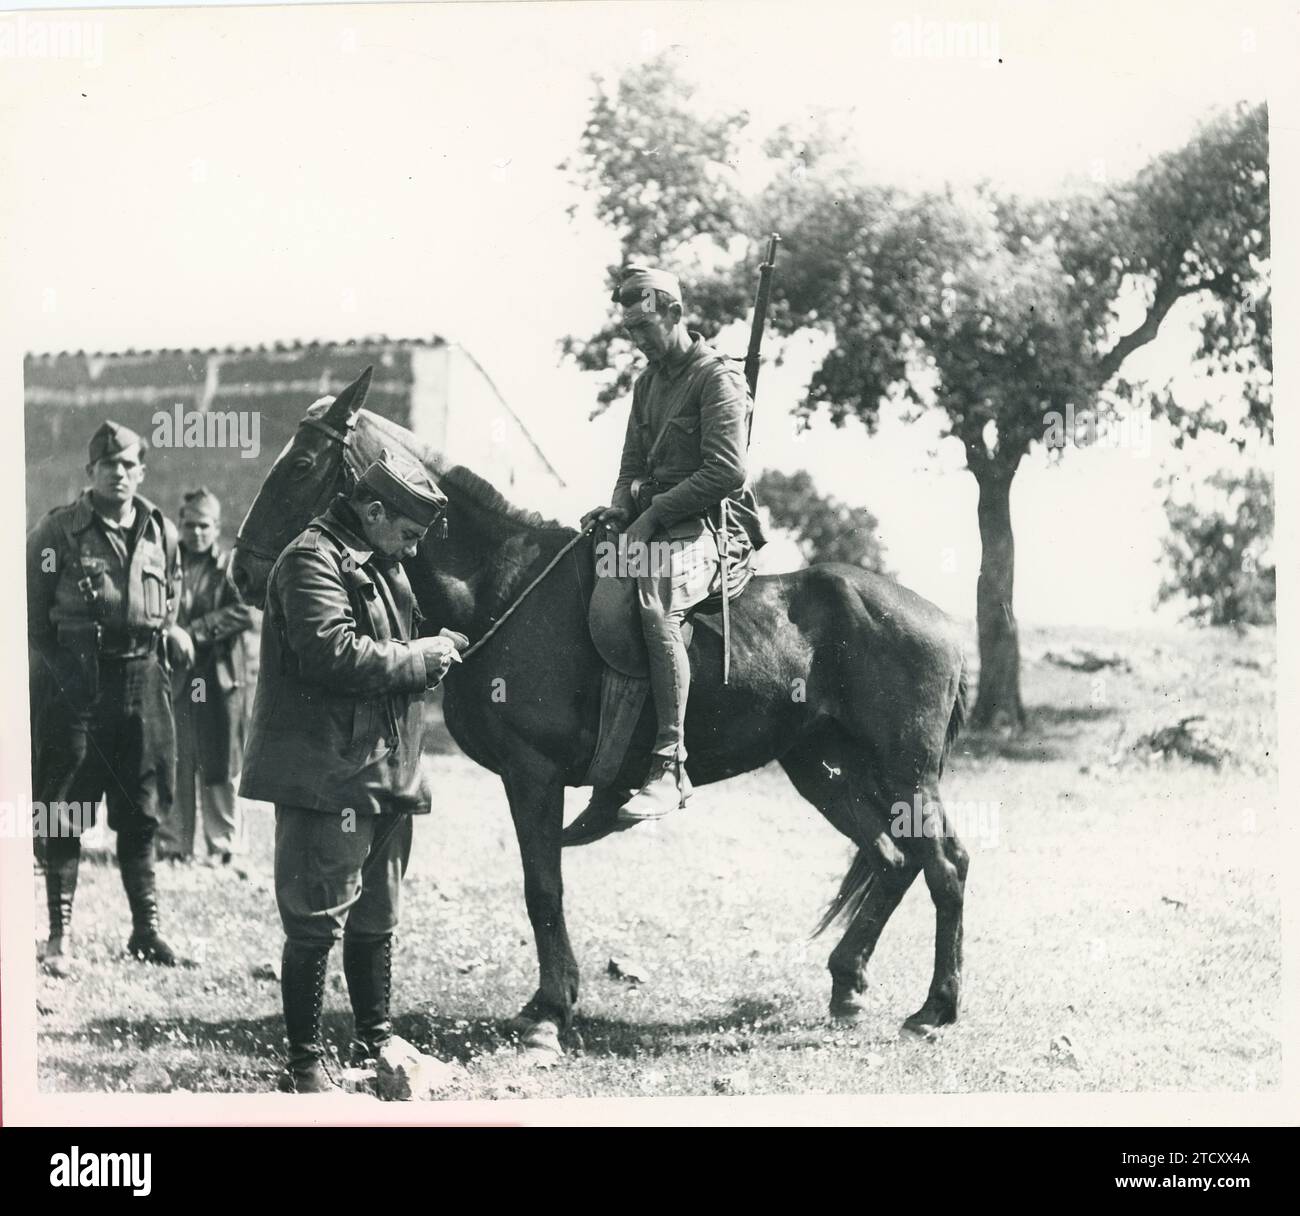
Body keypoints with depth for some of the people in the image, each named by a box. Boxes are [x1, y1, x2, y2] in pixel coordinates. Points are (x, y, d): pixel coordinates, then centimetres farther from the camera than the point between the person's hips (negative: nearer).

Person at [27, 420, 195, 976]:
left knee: (140, 814, 8)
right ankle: (60, 933, 4)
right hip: (76, 682, -4)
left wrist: (171, 634, 2)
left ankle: (146, 926, 16)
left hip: (143, 681, 4)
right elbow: (33, 615, -3)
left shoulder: (160, 531, 8)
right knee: (65, 814, -1)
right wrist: (60, 672, -8)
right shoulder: (58, 532, -4)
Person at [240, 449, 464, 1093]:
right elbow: (334, 653, -26)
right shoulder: (313, 561, -13)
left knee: (376, 917, 18)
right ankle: (306, 1064, 0)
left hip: (387, 774, 10)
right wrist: (419, 657, -16)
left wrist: (434, 650, 9)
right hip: (327, 774, -10)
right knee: (318, 920, -6)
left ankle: (377, 1040, 29)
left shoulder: (381, 566, 19)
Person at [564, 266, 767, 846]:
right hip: (655, 524, 9)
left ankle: (669, 767, -38)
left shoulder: (717, 378, -8)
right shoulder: (648, 382, 19)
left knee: (653, 602, -37)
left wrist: (654, 514, -18)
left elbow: (726, 471, -18)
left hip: (714, 525, -9)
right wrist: (621, 506, 0)